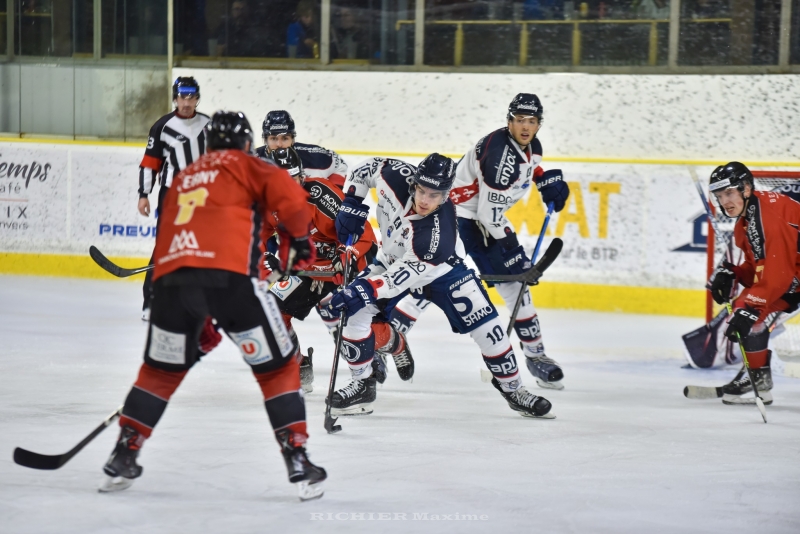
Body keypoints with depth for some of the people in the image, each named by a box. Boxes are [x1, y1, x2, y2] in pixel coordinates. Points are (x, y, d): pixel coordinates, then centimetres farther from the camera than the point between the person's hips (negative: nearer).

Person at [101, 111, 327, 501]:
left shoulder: (184, 177, 33)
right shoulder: (244, 165, 17)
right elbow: (287, 194, -3)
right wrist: (299, 239, 13)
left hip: (170, 277, 5)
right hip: (228, 273, -5)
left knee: (161, 369, 24)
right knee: (277, 365, 8)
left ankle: (123, 457, 23)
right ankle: (298, 461, 2)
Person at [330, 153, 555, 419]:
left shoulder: (438, 233, -41)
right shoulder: (396, 177, -31)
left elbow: (408, 273, -42)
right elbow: (368, 168, -9)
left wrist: (368, 290, -50)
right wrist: (351, 204, -16)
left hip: (440, 269, -4)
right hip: (392, 259, 4)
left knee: (484, 324, -10)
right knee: (355, 312, -16)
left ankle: (512, 388, 11)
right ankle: (362, 384, 0)